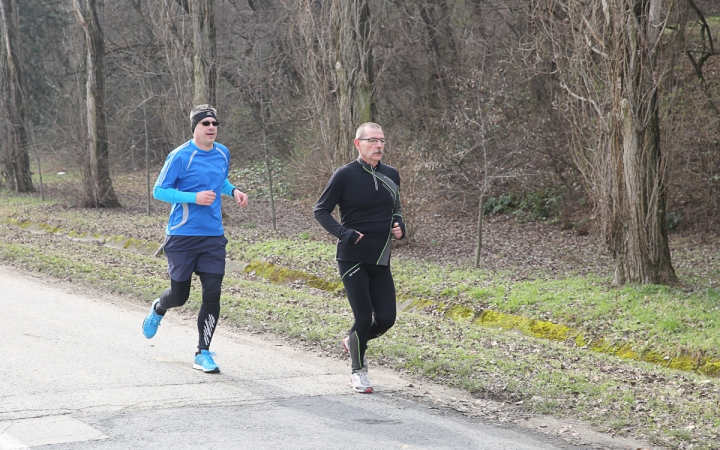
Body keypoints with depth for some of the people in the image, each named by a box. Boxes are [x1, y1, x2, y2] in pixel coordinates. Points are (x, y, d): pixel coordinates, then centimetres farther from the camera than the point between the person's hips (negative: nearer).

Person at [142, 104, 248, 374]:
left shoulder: (223, 154, 8)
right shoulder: (180, 156, -11)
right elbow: (159, 191, -10)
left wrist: (233, 191, 4)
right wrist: (194, 197, -21)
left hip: (214, 236, 4)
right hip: (182, 237, -4)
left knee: (212, 294, -5)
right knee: (179, 295, 6)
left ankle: (203, 354, 5)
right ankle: (158, 309, 43)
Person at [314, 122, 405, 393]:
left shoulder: (391, 176, 8)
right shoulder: (345, 175, -8)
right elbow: (320, 210, -3)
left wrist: (399, 226, 3)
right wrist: (343, 233, -16)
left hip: (381, 261, 5)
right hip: (352, 258, -5)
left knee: (386, 318, 0)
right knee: (364, 317, -8)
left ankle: (354, 342, 32)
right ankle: (358, 372, 14)